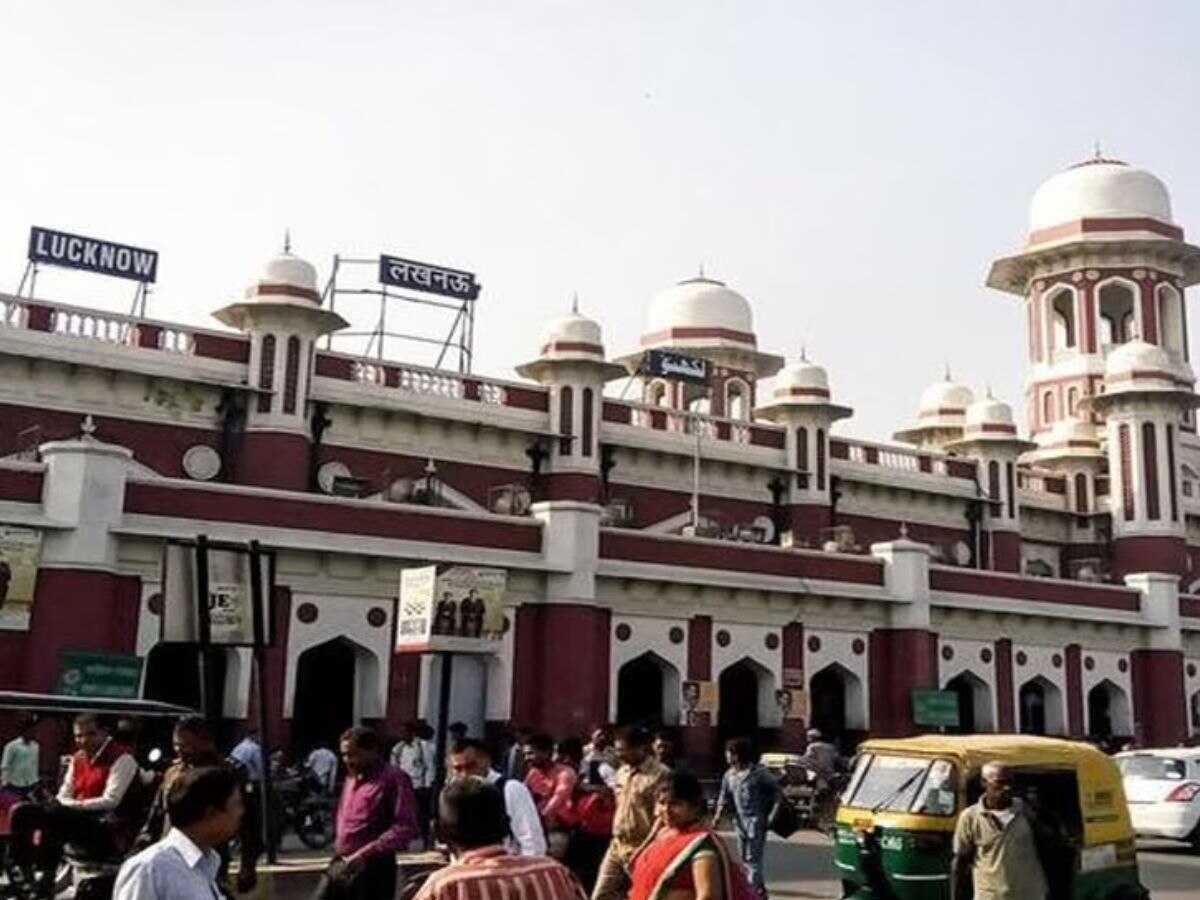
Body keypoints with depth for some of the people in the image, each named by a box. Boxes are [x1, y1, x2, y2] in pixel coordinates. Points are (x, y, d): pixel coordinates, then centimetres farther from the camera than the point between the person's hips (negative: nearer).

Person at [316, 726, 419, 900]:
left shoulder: (393, 779, -12)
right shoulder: (351, 778, 14)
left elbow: (405, 827, -21)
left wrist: (365, 853, -24)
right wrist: (339, 848, 11)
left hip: (372, 869, -8)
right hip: (340, 865, 8)